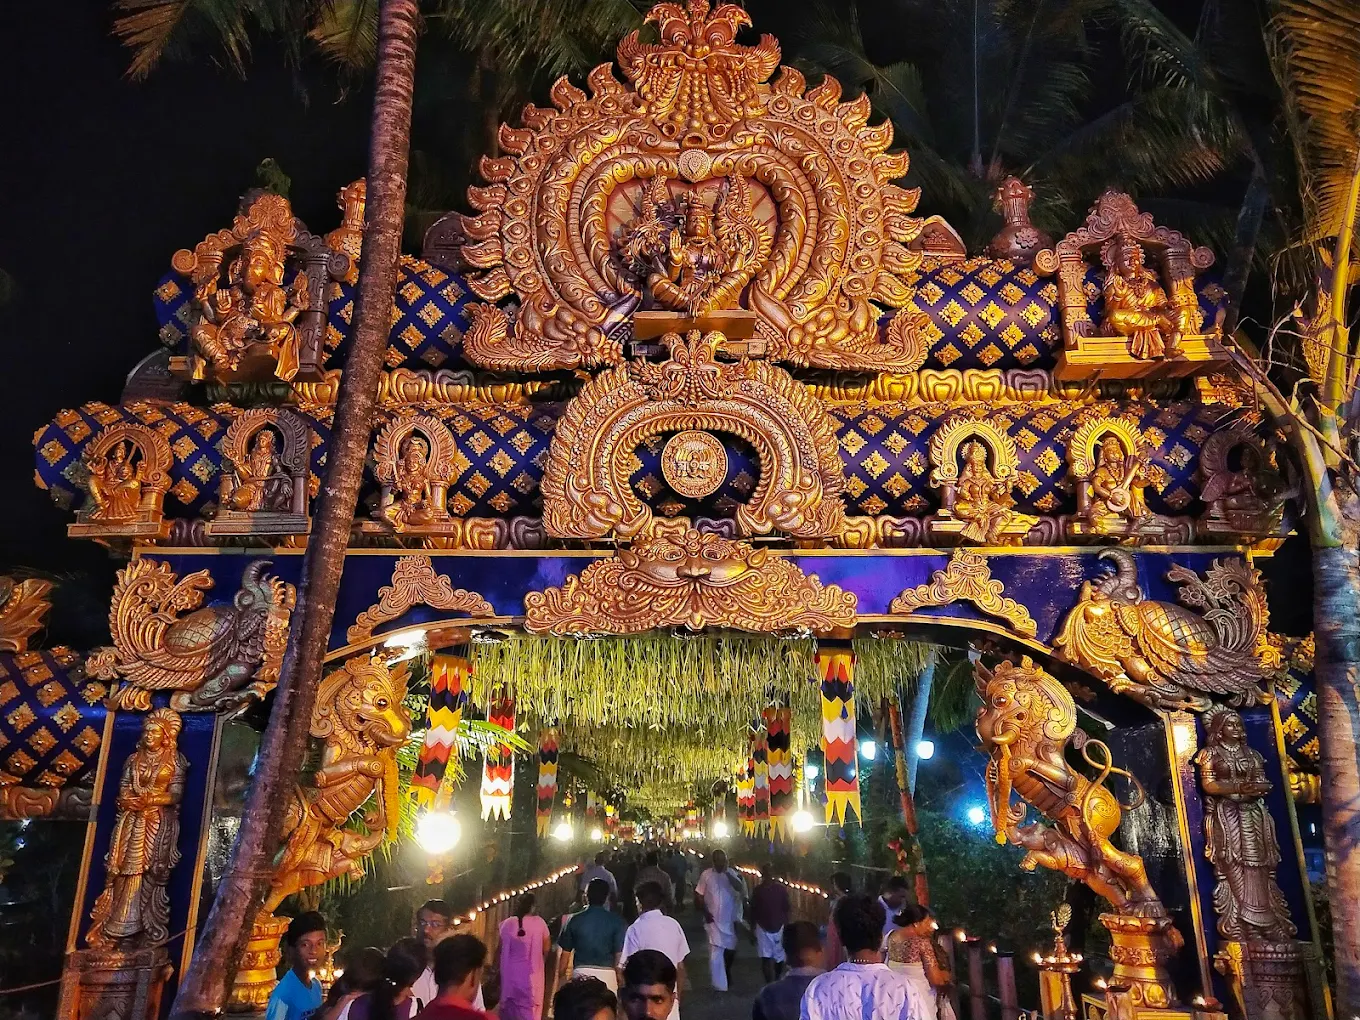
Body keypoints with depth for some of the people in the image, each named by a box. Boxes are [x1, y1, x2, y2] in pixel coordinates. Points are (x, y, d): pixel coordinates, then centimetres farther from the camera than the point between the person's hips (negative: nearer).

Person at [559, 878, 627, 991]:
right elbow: (619, 954, -5)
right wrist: (619, 977, 8)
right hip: (606, 973, -1)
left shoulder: (575, 920, 0)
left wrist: (561, 976, 17)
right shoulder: (616, 921, -3)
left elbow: (565, 952, 5)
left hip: (581, 973, 1)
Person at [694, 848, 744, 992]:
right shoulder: (706, 875, -7)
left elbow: (740, 889, -17)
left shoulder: (731, 873, -2)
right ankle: (720, 986, 5)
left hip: (730, 919, 2)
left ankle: (727, 972, 42)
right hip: (714, 920, -2)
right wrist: (705, 912, -13)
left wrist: (727, 874, -24)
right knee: (716, 953, -5)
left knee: (731, 949, 14)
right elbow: (698, 897, -3)